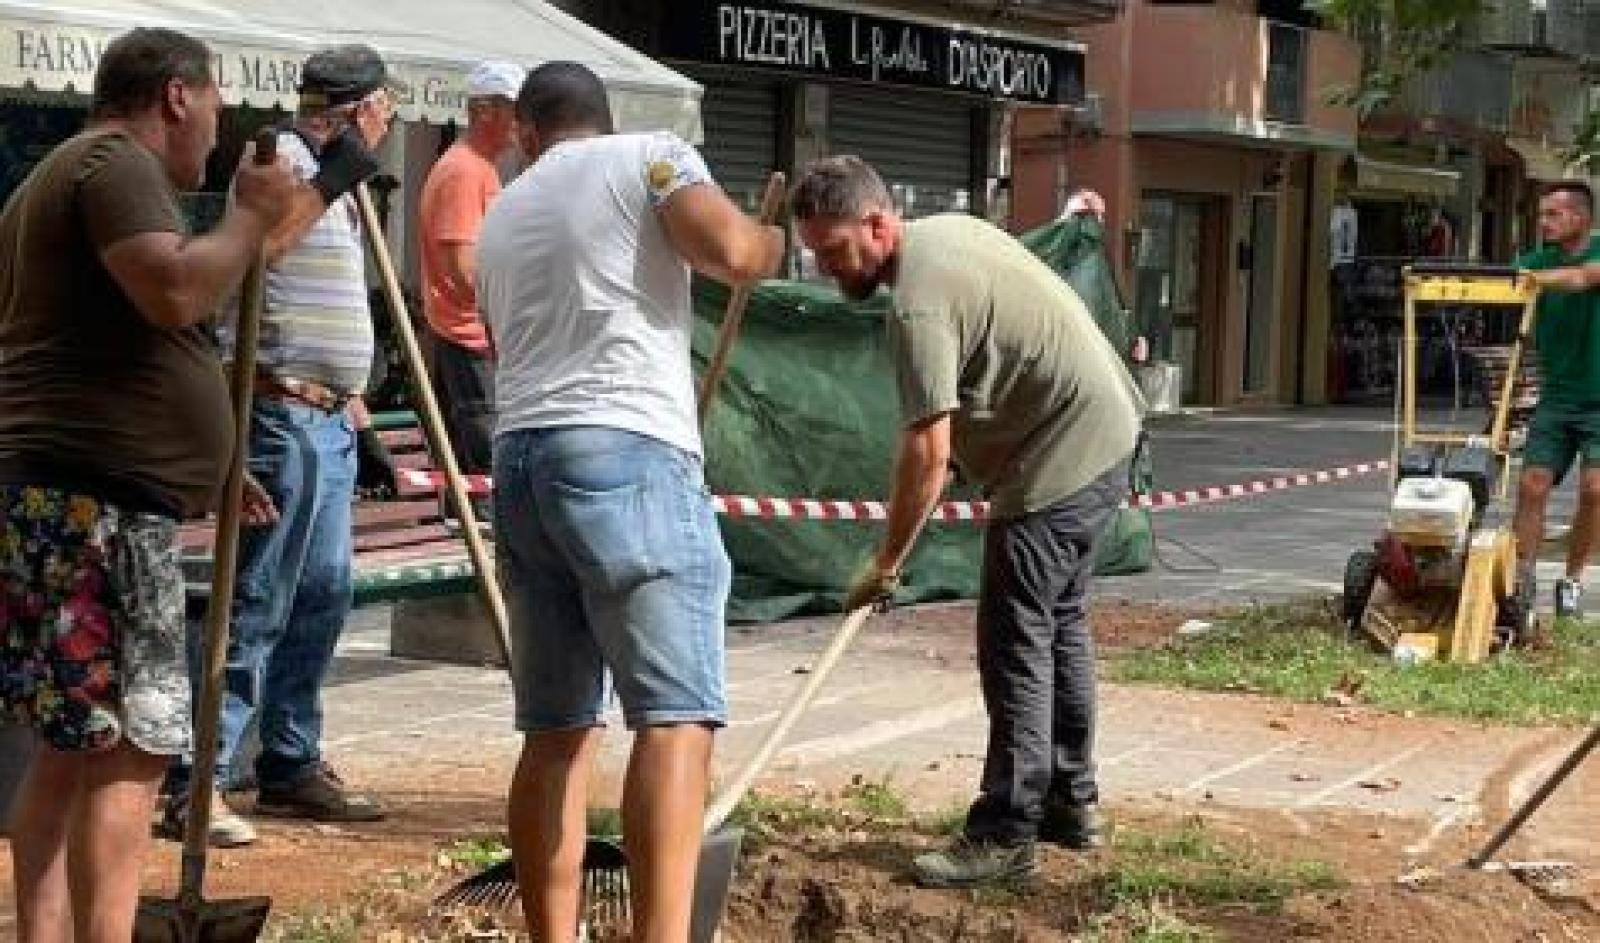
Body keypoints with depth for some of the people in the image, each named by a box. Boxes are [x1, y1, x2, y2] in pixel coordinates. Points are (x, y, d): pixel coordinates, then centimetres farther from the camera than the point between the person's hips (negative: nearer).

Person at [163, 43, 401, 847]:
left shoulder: (332, 180, 20)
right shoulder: (285, 160, -10)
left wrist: (357, 418, 23)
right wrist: (330, 181, -31)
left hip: (326, 419, 10)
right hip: (284, 417, -10)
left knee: (322, 596, 14)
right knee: (257, 605, -10)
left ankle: (291, 765, 23)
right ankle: (197, 783, -7)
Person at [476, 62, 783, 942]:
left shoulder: (500, 217, 27)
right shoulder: (650, 155, 8)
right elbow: (732, 251, -8)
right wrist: (772, 240, 14)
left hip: (520, 458, 7)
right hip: (627, 453, -6)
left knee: (555, 730, 10)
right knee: (676, 718, -11)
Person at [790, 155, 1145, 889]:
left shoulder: (917, 303, -24)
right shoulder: (946, 227, 7)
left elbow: (928, 451, -26)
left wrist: (886, 564, -19)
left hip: (1061, 458, -11)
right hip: (1104, 433, 11)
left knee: (1015, 642, -8)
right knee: (1060, 622, 18)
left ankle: (1006, 835, -5)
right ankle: (1071, 802, 28)